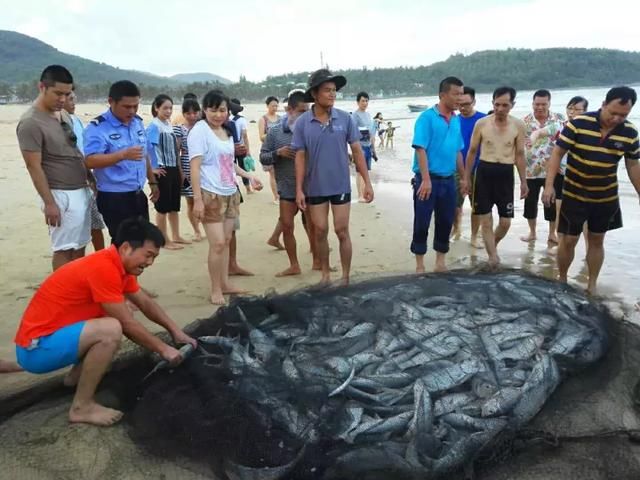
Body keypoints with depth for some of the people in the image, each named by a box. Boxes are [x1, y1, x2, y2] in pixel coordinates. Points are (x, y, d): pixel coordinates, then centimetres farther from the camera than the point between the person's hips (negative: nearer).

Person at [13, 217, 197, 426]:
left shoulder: (118, 264, 4)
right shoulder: (103, 268, -25)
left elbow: (146, 303, 15)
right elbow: (128, 325, -20)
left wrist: (176, 331, 9)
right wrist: (163, 349, -8)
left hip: (55, 332, 10)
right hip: (36, 347, -10)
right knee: (111, 329, -30)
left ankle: (77, 375, 17)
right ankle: (81, 407, -13)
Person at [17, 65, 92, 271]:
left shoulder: (64, 114, 10)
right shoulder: (30, 122, -14)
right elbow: (34, 167, -15)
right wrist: (49, 203, -17)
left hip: (82, 190, 8)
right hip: (61, 194, -8)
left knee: (79, 248, 12)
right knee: (64, 250, -1)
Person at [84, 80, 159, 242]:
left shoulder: (138, 122, 9)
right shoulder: (97, 127, -14)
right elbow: (90, 161, -25)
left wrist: (152, 181, 21)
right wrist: (123, 154, -36)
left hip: (138, 195, 7)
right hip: (114, 198, -7)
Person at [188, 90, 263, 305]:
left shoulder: (227, 132, 13)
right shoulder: (199, 131, -10)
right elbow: (195, 167, -15)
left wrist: (249, 176, 15)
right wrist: (197, 199, -21)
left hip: (230, 193, 7)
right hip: (211, 195, -7)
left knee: (226, 241, 12)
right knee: (218, 243, -8)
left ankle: (225, 283, 23)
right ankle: (215, 290, 5)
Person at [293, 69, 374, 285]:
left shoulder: (345, 118, -4)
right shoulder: (302, 123, -4)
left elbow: (357, 151, -1)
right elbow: (300, 157, -2)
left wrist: (367, 182, -4)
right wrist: (299, 189, -5)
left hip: (341, 186, 0)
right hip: (315, 188, 1)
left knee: (342, 232, 3)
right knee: (320, 232, 9)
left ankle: (346, 277, 16)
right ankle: (325, 275, 25)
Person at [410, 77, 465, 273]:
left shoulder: (456, 120, 9)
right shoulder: (427, 117, -11)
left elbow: (457, 152, 17)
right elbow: (420, 149, -16)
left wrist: (463, 177, 17)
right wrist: (426, 179, -23)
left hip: (448, 180, 6)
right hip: (428, 179, -6)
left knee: (446, 222, 11)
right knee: (422, 223, 1)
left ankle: (440, 262, 24)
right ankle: (420, 265, 13)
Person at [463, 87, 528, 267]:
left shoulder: (518, 125, 1)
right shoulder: (481, 123, -2)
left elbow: (520, 155, 8)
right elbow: (472, 152, 6)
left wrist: (523, 182, 7)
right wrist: (467, 178, 5)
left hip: (505, 173, 1)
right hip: (484, 171, -1)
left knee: (505, 222, 4)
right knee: (486, 219, -1)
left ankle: (492, 247, 31)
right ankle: (493, 255, 7)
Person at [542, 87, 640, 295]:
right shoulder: (578, 123, -17)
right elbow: (557, 154, -14)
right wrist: (549, 185, -21)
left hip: (606, 197, 3)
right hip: (574, 194, -3)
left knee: (596, 241, 13)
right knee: (568, 240, 4)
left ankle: (592, 285, 26)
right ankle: (562, 280, 24)